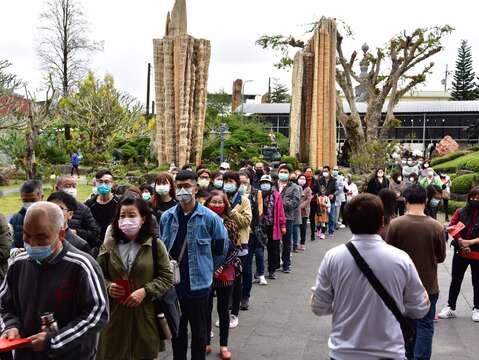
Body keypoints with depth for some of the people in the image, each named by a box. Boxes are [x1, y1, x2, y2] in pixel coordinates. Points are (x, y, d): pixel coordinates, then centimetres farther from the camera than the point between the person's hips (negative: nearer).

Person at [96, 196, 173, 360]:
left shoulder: (156, 245, -1)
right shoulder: (109, 244, 5)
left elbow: (166, 277, -2)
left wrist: (145, 291, -15)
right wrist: (107, 286, -8)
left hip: (145, 315, -1)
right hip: (114, 315, 1)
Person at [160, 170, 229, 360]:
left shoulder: (209, 218, -9)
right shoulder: (167, 217, 0)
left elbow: (222, 247, 1)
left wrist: (207, 269, 5)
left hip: (199, 284, -3)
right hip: (173, 284, 3)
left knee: (199, 331, 11)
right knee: (177, 329, 16)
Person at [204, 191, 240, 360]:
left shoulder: (230, 223, -2)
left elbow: (236, 249, -4)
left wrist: (222, 266, -14)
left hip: (225, 274, 0)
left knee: (223, 309, 9)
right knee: (206, 309, 11)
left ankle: (223, 345, 21)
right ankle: (206, 343, 24)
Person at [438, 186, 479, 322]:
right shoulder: (461, 212, -4)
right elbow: (452, 228, -7)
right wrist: (461, 243, -16)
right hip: (460, 252, 2)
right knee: (455, 281, 11)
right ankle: (451, 307, 23)